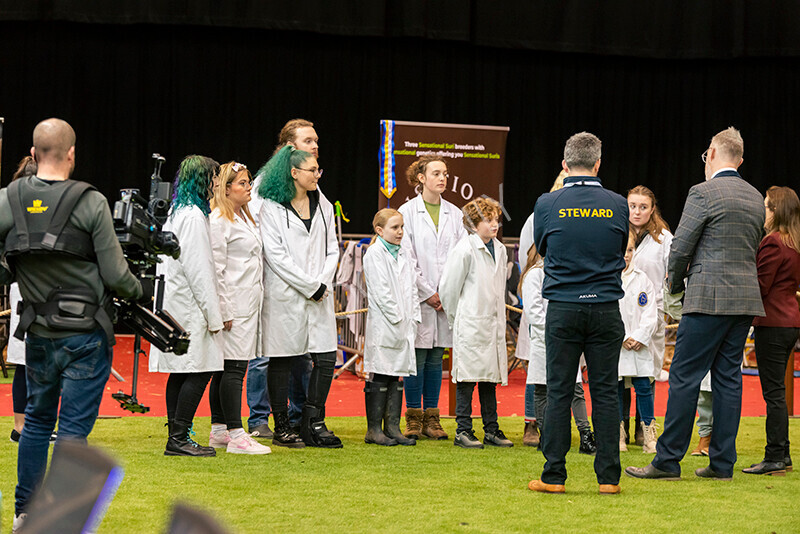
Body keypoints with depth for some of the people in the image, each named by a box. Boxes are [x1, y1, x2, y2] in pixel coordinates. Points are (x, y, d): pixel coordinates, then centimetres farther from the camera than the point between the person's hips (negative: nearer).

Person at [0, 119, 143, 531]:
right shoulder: (90, 203, -12)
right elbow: (114, 273, -10)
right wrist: (137, 292, 10)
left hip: (38, 334, 4)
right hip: (86, 333, -4)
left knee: (37, 419, 19)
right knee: (73, 428, 0)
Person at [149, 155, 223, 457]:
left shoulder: (175, 213, 17)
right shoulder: (193, 216, -14)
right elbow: (198, 270, -17)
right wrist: (213, 316, -14)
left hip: (174, 304, 10)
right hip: (189, 306, -10)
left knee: (180, 372, 10)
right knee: (198, 371, -9)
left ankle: (177, 437, 11)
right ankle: (179, 438, -10)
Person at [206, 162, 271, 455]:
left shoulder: (245, 217, 19)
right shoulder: (218, 221, -11)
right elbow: (216, 269, -15)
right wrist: (224, 312, -17)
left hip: (250, 304, 9)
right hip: (234, 306, -9)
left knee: (227, 369, 12)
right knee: (233, 367, -10)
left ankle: (219, 430, 16)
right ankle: (236, 435, -11)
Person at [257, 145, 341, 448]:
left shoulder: (323, 206, 13)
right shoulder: (272, 207, -6)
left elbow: (332, 249, 13)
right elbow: (276, 255, -12)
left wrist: (323, 283, -4)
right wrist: (310, 286, -12)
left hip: (319, 295, 5)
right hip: (285, 295, -5)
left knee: (326, 358, -1)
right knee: (283, 361, 1)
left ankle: (313, 424, 10)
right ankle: (281, 428, 9)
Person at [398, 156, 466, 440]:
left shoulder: (454, 214, 11)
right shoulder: (407, 212, 0)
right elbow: (407, 258, -5)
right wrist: (428, 293, -9)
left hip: (447, 298, 3)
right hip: (418, 297, -3)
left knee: (436, 358, 6)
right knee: (417, 357, -3)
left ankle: (431, 418, 10)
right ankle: (413, 418, 5)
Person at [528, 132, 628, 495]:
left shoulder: (547, 204, -4)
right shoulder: (617, 205, -1)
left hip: (563, 308, -1)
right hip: (606, 308, 1)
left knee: (559, 392, 3)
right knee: (605, 392, 4)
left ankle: (554, 475, 4)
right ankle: (609, 476, 5)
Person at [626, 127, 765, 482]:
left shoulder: (704, 193, -9)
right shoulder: (756, 198, 14)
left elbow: (681, 247, -9)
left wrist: (675, 284, 8)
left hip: (709, 298, -7)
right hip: (746, 299, 7)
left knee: (684, 377, -3)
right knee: (728, 378, 9)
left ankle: (668, 461, -2)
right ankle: (722, 463, 10)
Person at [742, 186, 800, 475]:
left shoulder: (773, 242, -15)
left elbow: (760, 286, -17)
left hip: (773, 323, -9)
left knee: (773, 392, -6)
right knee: (776, 390, 15)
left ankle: (775, 458, -4)